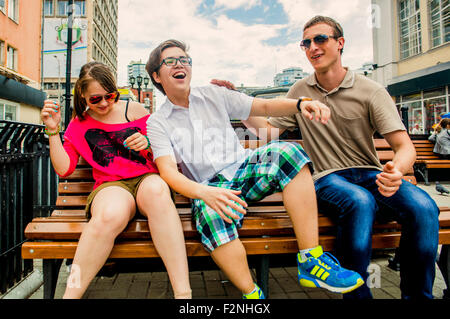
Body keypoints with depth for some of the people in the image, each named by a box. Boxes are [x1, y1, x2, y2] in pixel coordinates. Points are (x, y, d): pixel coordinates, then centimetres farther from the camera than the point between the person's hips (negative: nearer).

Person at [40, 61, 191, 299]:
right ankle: (71, 293, -24)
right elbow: (63, 169, 11)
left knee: (156, 189, -40)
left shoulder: (134, 110, 13)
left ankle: (183, 292, -42)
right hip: (110, 185, 0)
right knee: (111, 214, -39)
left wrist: (148, 144, -9)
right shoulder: (79, 124, 18)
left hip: (146, 178, 0)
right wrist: (52, 130, 3)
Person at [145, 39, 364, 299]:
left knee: (287, 152, -26)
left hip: (244, 168, 3)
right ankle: (252, 293, -19)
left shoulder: (214, 95, 14)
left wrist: (300, 104, -9)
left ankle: (311, 262, -26)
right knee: (212, 216, -37)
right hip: (209, 187, -2)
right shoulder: (157, 122, 6)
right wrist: (204, 193, -29)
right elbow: (168, 171, -9)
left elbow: (265, 106, 12)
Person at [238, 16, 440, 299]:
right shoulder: (300, 92, 11)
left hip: (370, 174, 1)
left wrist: (396, 170, -28)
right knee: (360, 201, -36)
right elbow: (268, 132, 10)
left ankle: (417, 294, -7)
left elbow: (404, 145, -4)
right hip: (327, 179, -1)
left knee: (422, 206, -29)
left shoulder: (371, 91, 2)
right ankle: (356, 292, -18)